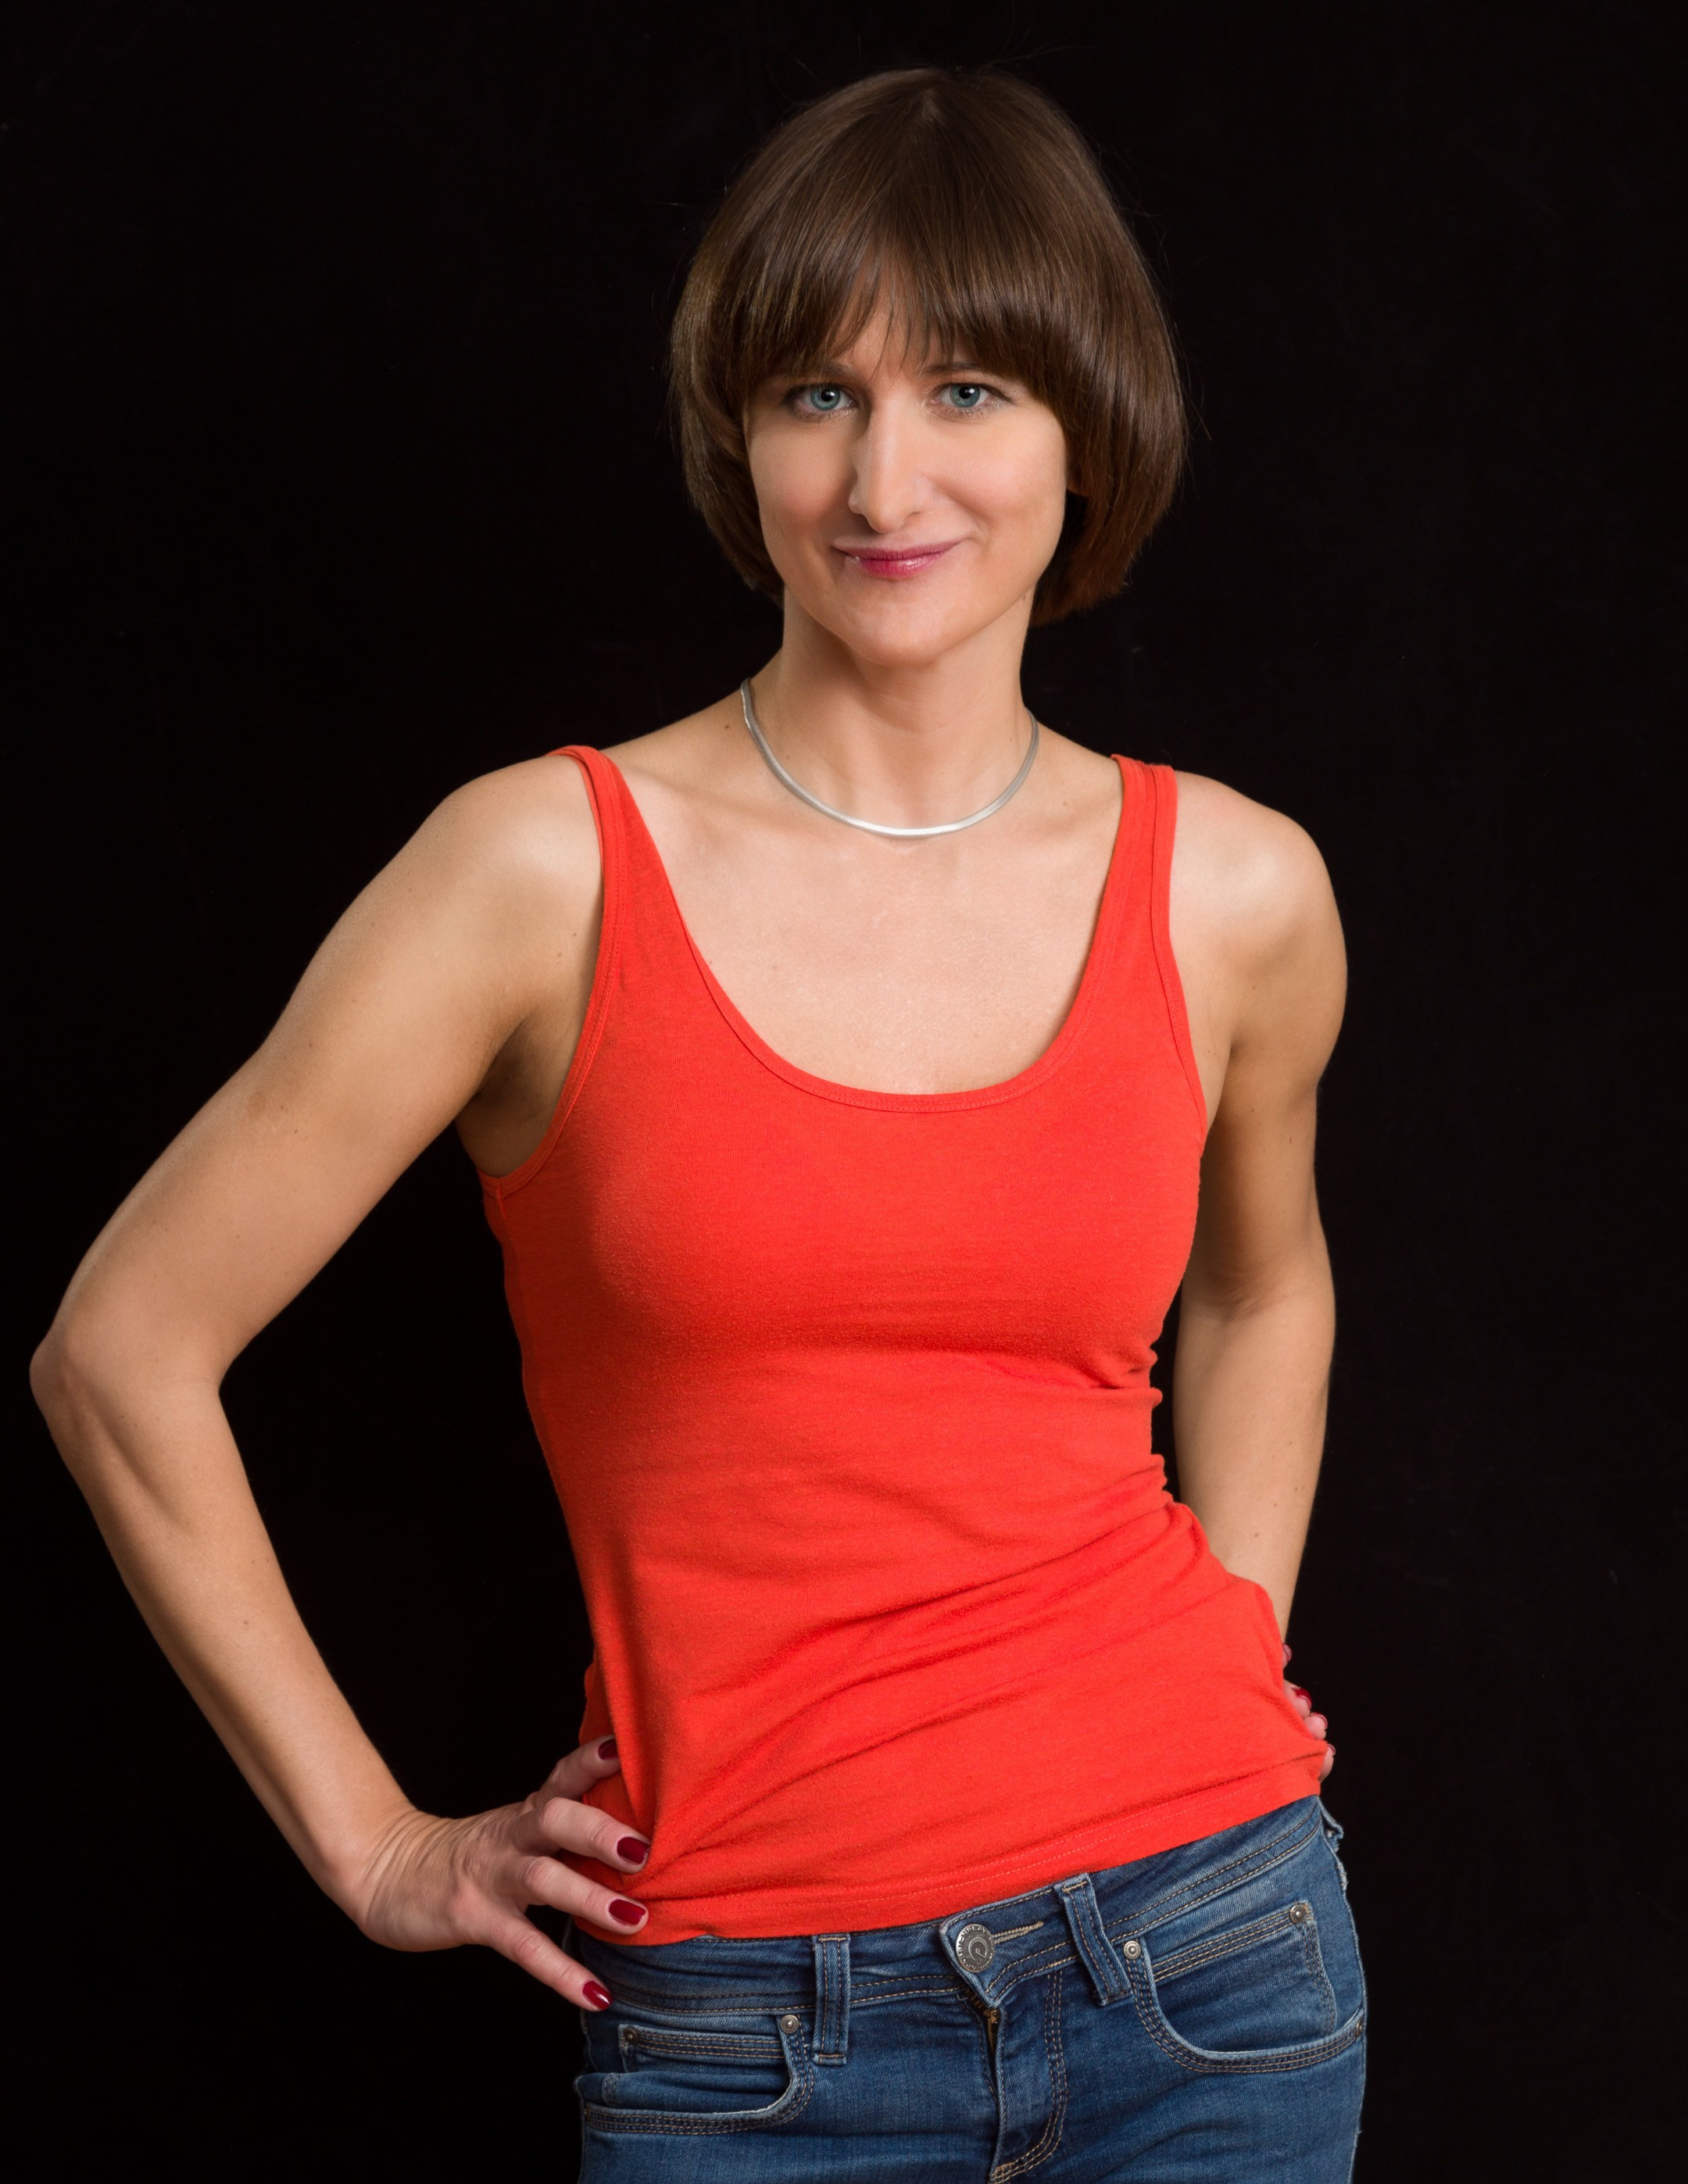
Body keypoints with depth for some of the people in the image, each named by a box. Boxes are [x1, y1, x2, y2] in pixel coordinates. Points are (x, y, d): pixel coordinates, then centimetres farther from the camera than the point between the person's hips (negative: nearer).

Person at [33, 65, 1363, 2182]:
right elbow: (124, 1353, -4)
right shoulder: (553, 869, -9)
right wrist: (376, 1847, 0)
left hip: (1200, 1943, 3)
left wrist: (1229, 1650, 10)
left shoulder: (1233, 891, 0)